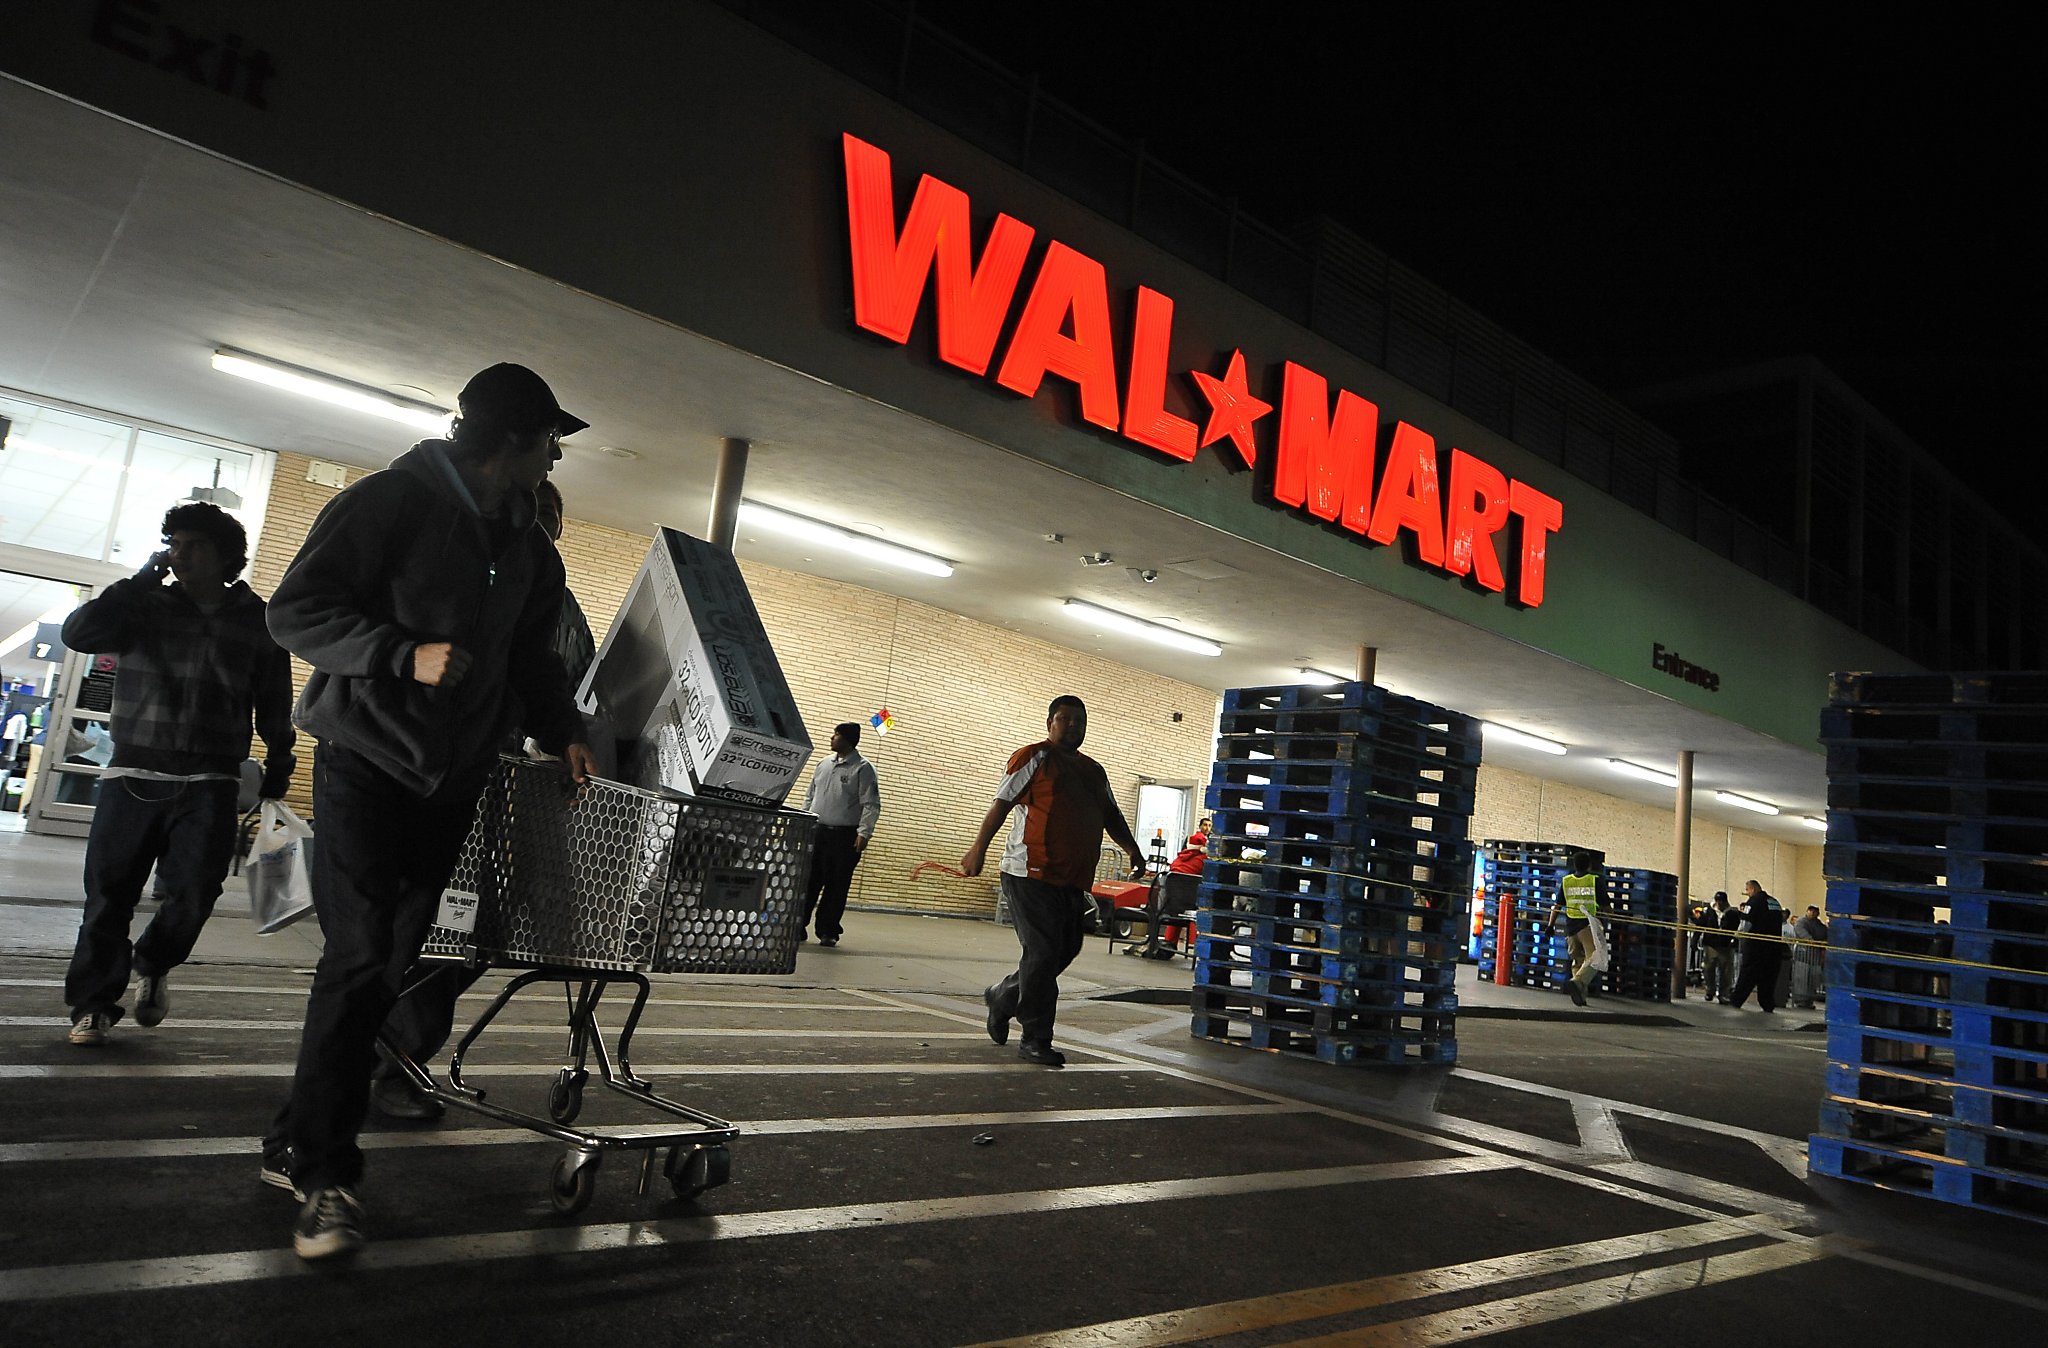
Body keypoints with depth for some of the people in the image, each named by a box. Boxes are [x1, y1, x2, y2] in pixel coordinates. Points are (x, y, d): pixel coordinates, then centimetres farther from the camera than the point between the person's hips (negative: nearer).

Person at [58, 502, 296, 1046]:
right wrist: (143, 579, -6)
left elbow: (274, 707, 12)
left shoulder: (258, 622, 8)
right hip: (133, 775, 1)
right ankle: (94, 1001, 15)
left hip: (210, 782, -1)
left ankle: (153, 964, 19)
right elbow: (78, 632, -7)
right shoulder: (145, 607, 10)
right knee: (109, 891, 1)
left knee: (195, 889, -10)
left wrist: (278, 770, 9)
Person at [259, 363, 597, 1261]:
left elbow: (531, 660, 18)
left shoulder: (530, 553, 13)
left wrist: (562, 732, 1)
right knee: (361, 955, -12)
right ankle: (323, 1171, -1)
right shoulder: (391, 501, -8)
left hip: (453, 780, 6)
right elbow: (295, 610, -11)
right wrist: (406, 655, -24)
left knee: (399, 960, 6)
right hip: (367, 760, -6)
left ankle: (301, 1143, 21)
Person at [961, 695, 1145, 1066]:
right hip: (1032, 874, -8)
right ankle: (1035, 1040, 3)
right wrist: (978, 849, -9)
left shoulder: (1093, 771, 21)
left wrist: (1132, 849, 14)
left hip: (1072, 880, 8)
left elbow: (1110, 816, 27)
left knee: (1064, 951, 11)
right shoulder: (1034, 758, -2)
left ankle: (1003, 997, 32)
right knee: (1043, 953, -7)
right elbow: (1002, 804, -5)